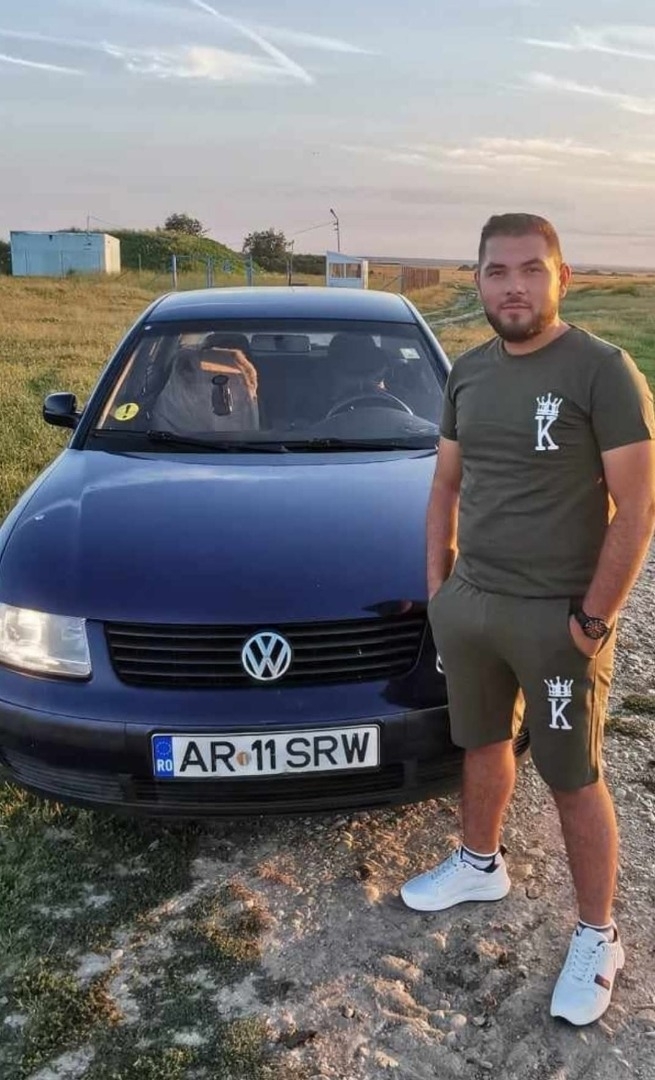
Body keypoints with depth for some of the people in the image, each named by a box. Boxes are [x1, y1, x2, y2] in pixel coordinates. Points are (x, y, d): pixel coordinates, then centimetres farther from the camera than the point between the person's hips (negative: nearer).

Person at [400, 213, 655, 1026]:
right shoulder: (467, 372, 7)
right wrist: (437, 581, 9)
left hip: (556, 617, -6)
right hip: (468, 603, 6)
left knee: (575, 781, 7)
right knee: (482, 744, 22)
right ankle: (480, 865, 46)